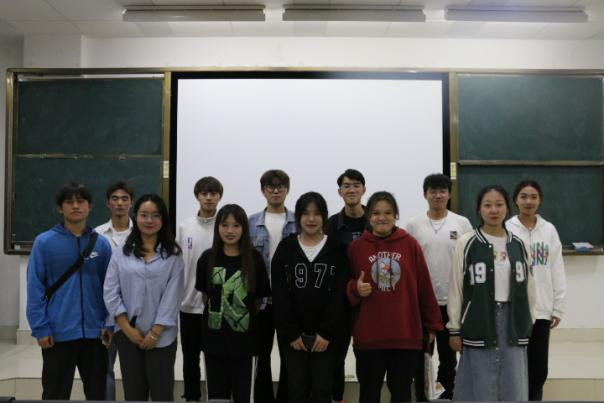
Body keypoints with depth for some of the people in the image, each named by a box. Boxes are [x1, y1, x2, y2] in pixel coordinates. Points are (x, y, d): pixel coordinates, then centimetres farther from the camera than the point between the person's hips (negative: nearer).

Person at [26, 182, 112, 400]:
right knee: (56, 393, 11)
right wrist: (40, 328, -10)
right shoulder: (44, 242, -5)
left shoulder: (101, 244, 2)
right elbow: (35, 288, -6)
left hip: (94, 332, 3)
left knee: (97, 392, 15)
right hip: (58, 333, -2)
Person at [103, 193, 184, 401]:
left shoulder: (173, 255, -1)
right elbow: (110, 293, -1)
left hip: (161, 336, -2)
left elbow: (172, 296, -6)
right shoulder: (122, 253, 4)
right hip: (127, 334, 2)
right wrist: (128, 329, -8)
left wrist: (155, 332, -11)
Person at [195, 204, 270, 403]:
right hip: (214, 335, 1)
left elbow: (260, 297, 1)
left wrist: (246, 314, 5)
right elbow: (205, 293, 10)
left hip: (244, 335, -1)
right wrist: (218, 311, 10)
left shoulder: (254, 258, -7)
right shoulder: (208, 258, -3)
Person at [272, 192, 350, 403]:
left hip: (326, 335, -1)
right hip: (292, 335, 1)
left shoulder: (338, 250, -1)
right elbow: (279, 296, -3)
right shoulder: (285, 248, 1)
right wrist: (290, 333, -8)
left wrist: (327, 333, -11)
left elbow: (340, 296, -5)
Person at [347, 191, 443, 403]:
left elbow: (424, 286, 4)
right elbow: (347, 288, 10)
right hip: (368, 336, 0)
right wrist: (355, 289, -12)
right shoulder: (356, 247, 0)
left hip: (406, 334, 0)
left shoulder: (410, 244, 0)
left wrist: (433, 324, 7)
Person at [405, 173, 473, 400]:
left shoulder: (462, 224, 0)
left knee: (448, 356, 12)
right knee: (422, 355, 10)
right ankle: (421, 396, 24)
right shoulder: (413, 225, 0)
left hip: (452, 301, 0)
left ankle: (446, 396, 27)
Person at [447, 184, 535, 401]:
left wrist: (526, 323, 10)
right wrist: (455, 329, -4)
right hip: (480, 319, -3)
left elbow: (528, 288, 10)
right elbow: (456, 289, -4)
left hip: (512, 319, 3)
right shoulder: (467, 243, -6)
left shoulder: (518, 244, 5)